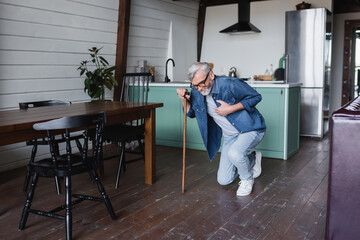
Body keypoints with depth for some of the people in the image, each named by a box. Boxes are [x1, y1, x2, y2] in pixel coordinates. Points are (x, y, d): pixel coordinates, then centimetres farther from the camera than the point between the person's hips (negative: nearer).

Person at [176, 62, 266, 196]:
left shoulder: (230, 84, -24)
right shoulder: (196, 92, -6)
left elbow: (256, 97, -16)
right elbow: (191, 113, 11)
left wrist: (231, 108, -24)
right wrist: (184, 99, -10)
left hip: (251, 129, -6)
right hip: (230, 136, 7)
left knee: (234, 153, -39)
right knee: (223, 180, 8)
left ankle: (247, 179, -4)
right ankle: (252, 159, 32)